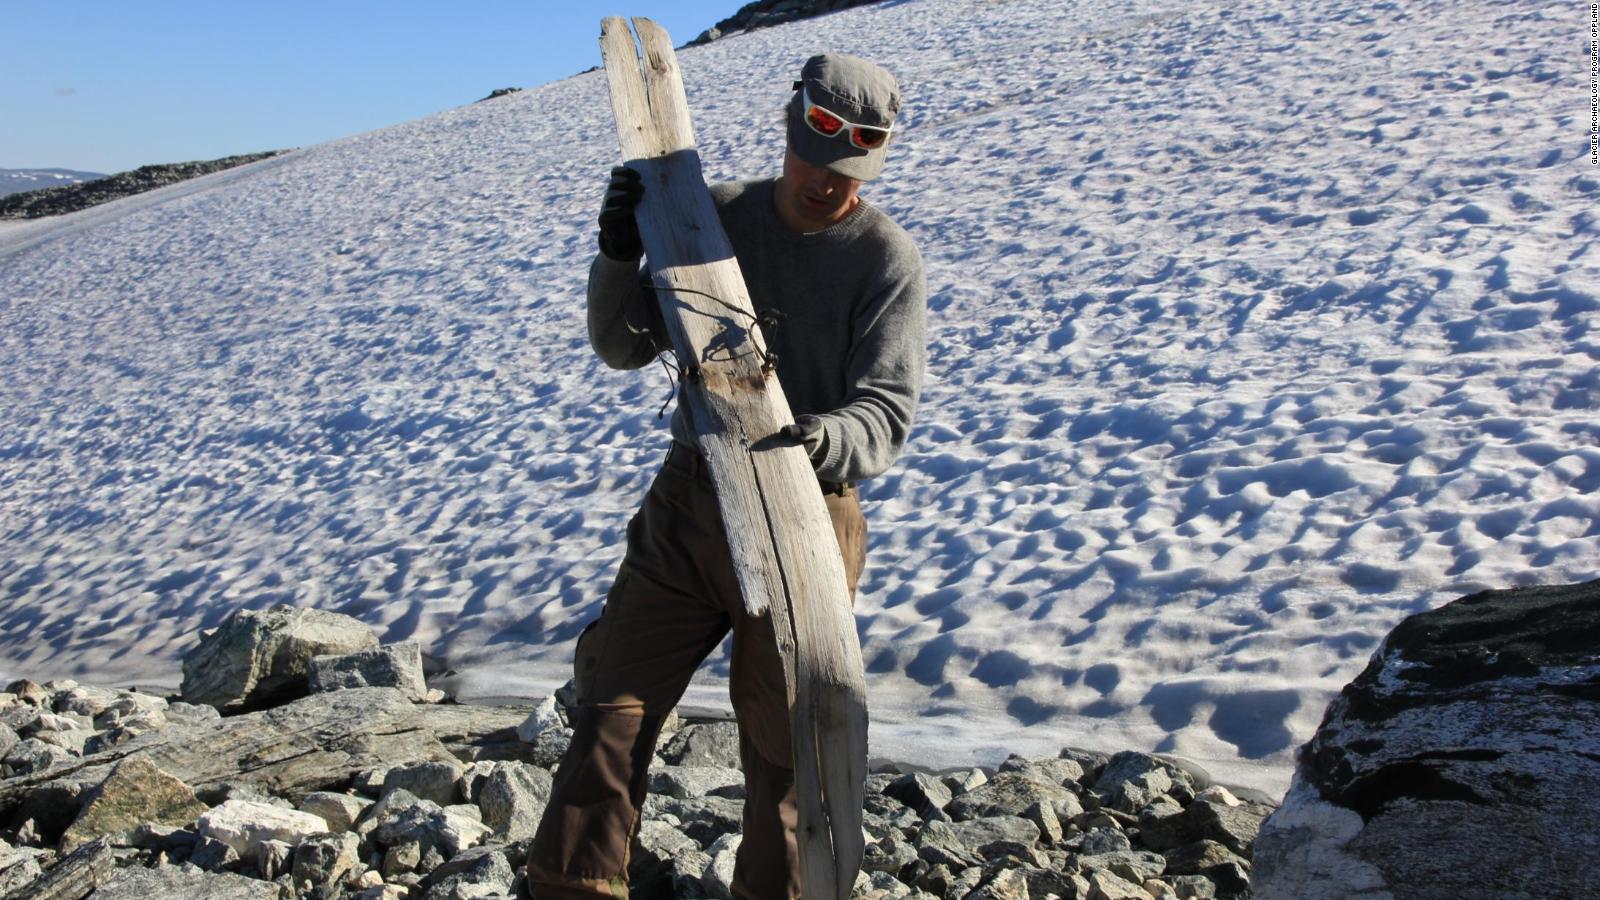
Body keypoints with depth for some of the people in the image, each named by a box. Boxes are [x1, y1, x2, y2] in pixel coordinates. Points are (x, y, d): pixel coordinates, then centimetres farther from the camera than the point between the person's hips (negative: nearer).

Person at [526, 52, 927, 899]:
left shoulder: (887, 257, -8)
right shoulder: (714, 215, 2)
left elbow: (887, 409, -17)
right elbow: (624, 347, 6)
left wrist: (823, 440, -39)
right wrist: (620, 257, -12)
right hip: (688, 499, 3)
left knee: (781, 741, 8)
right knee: (613, 707, 3)